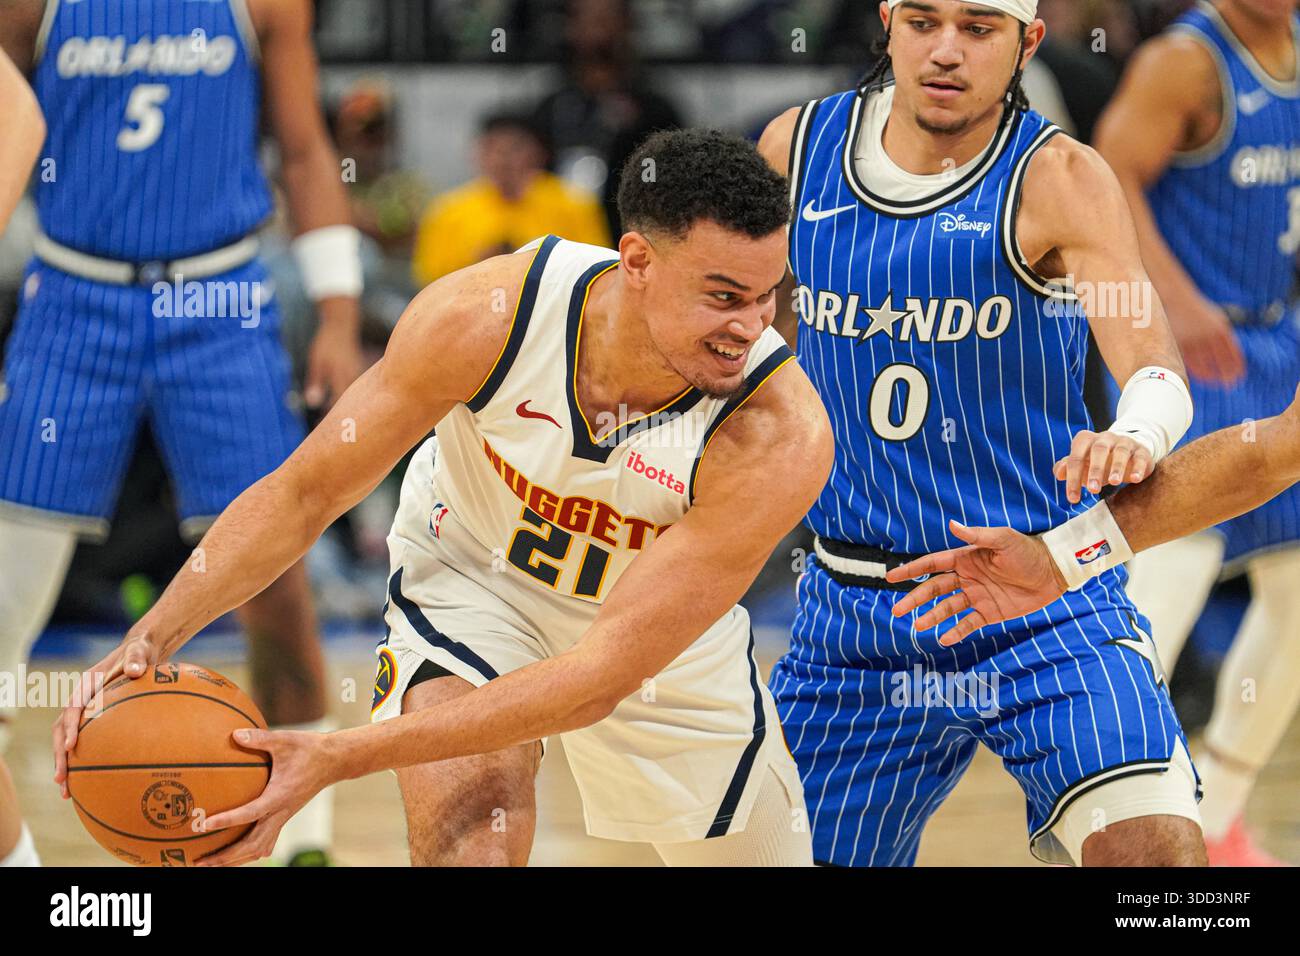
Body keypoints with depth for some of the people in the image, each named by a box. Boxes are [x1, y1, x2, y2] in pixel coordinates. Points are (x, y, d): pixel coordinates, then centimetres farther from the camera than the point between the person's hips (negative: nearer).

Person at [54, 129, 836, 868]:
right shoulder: (483, 317, -33)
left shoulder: (783, 437, -38)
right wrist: (152, 638, -32)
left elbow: (604, 674, -39)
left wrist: (339, 759, -44)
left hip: (667, 628, 1)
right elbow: (303, 493, -18)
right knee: (470, 831, -29)